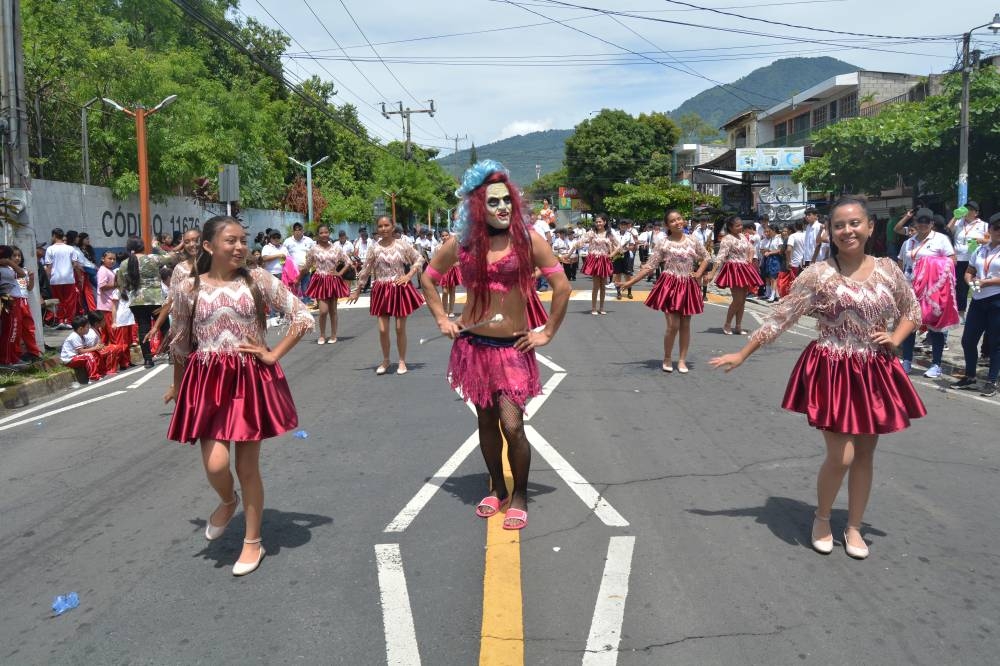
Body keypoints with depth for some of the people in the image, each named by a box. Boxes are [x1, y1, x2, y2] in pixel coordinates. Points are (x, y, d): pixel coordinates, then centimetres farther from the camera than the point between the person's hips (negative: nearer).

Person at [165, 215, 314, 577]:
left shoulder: (258, 280, -4)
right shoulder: (187, 288, -1)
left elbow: (303, 317, -2)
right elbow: (179, 343, 11)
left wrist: (273, 355, -6)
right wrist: (177, 385, 19)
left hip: (251, 379, 0)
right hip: (207, 380, 0)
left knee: (248, 466, 7)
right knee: (215, 464, -10)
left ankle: (253, 542, 24)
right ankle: (227, 501, 28)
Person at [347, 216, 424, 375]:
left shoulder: (402, 244, -3)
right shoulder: (374, 248, -1)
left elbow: (419, 259, 5)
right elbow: (365, 270, 5)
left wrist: (408, 276, -7)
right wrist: (357, 290, 9)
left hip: (400, 289, -1)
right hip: (382, 290, 1)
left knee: (400, 328, 4)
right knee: (383, 330, -1)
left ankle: (402, 361, 18)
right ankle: (385, 361, 19)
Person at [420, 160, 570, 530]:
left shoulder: (527, 239, -8)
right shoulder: (462, 242, -1)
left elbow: (562, 285, -6)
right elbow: (427, 278, 14)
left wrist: (547, 333, -5)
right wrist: (442, 319, 7)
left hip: (513, 347, -3)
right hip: (473, 344, 3)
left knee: (512, 425, -8)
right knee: (486, 421, 13)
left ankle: (519, 496, 13)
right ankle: (496, 489, 32)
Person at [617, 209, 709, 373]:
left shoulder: (693, 241, 3)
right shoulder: (663, 244, -4)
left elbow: (705, 258, 17)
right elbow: (649, 266, -3)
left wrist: (699, 274, 0)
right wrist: (631, 282, -7)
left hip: (688, 286, 3)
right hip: (670, 285, -3)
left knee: (685, 325, 7)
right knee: (673, 325, -7)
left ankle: (682, 360, 17)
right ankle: (667, 359, 12)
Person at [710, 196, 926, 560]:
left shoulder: (887, 270, 1)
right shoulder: (818, 274, -10)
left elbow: (913, 310, 16)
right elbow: (779, 318, -8)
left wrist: (895, 340, -3)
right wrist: (742, 354, -8)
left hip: (875, 373, 4)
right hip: (832, 372, -4)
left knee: (865, 454, 11)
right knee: (841, 456, -6)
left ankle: (854, 527, 28)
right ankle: (821, 519, 21)